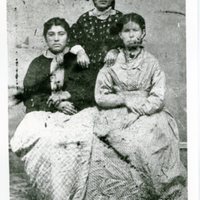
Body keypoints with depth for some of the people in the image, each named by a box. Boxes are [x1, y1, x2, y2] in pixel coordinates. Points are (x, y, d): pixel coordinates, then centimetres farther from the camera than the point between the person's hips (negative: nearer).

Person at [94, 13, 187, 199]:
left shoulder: (151, 63, 8)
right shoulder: (111, 63, 8)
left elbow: (158, 100, -1)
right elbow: (100, 97, 2)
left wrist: (137, 107, -13)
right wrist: (126, 99, -9)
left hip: (148, 116, 1)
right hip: (117, 117, 0)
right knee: (136, 144, -29)